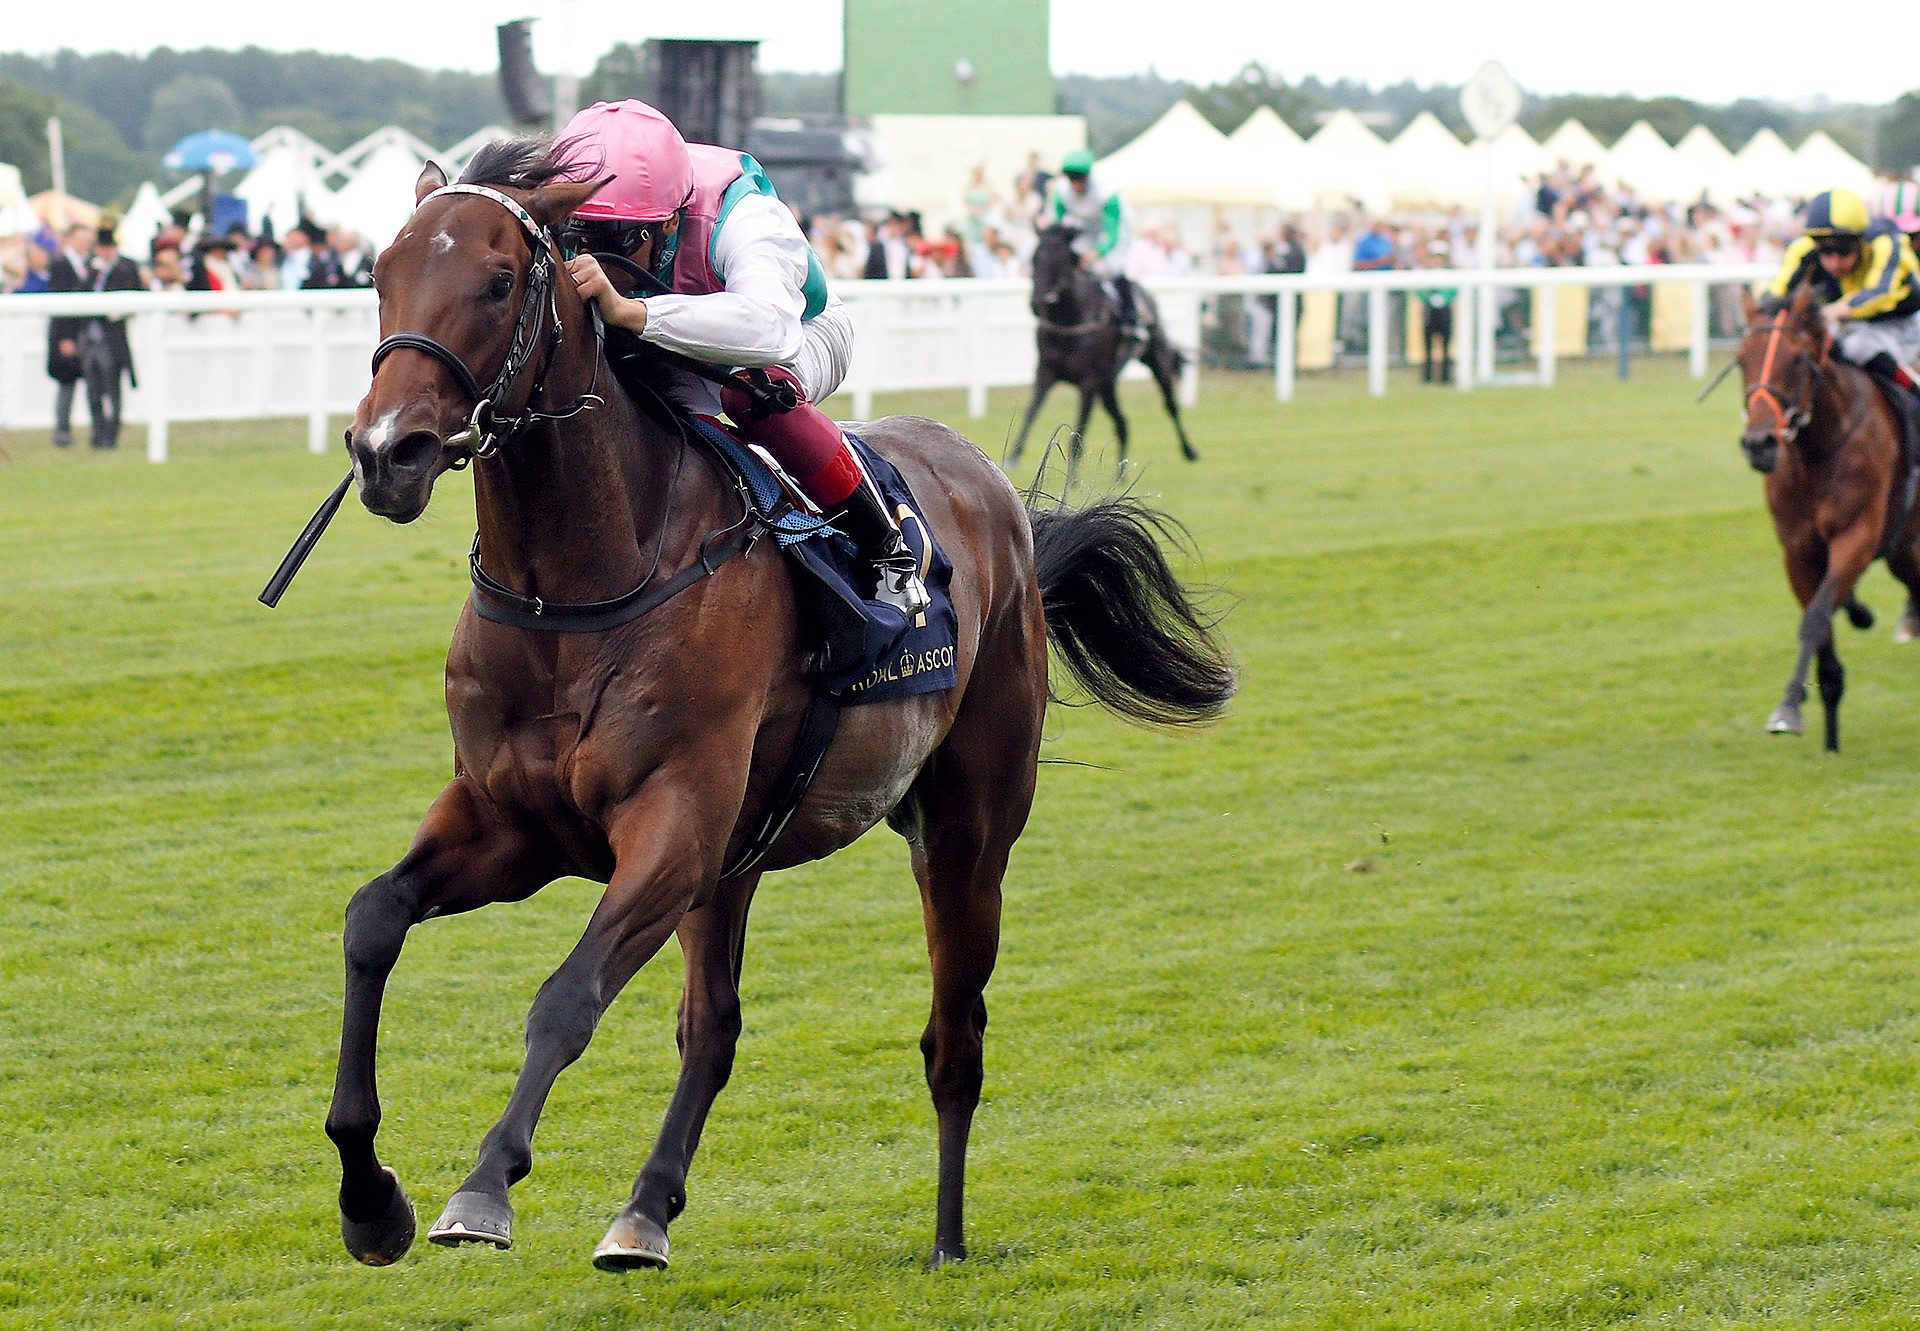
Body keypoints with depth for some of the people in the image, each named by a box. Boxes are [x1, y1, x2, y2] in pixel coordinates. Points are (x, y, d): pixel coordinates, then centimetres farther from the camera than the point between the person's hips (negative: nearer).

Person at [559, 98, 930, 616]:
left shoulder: (740, 218, -44)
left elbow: (771, 327, -65)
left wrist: (628, 312, -76)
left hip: (803, 330, -5)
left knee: (753, 391, -40)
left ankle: (887, 547, -24)